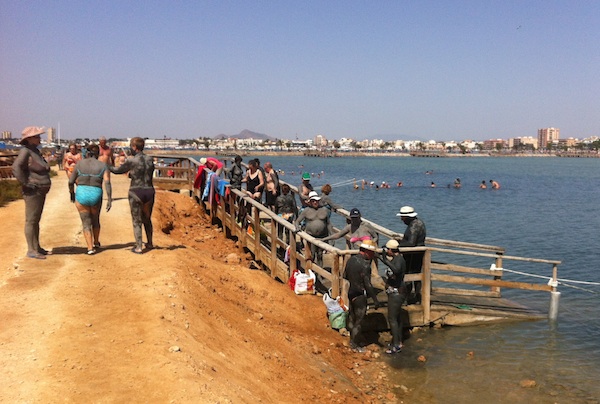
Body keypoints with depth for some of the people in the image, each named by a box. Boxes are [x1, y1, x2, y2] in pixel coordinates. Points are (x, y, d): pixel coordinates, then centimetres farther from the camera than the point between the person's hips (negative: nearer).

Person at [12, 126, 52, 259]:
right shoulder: (25, 151, -14)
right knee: (31, 221, -3)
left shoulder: (35, 151, 14)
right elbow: (16, 167, -26)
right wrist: (25, 183, -22)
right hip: (33, 191, -9)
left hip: (41, 191, 9)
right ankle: (31, 250, 2)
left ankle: (37, 247, 23)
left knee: (36, 220, 15)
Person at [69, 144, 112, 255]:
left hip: (81, 194, -1)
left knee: (86, 223, 9)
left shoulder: (79, 164, 2)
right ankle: (96, 242, 40)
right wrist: (110, 200, -12)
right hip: (96, 195, 1)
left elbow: (71, 181, 5)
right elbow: (107, 183, -11)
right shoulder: (103, 166, 1)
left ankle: (90, 248, 0)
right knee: (95, 219, 24)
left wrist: (72, 193, 22)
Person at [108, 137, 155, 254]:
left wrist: (107, 166, 21)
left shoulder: (131, 161, -11)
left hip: (136, 193, -4)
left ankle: (138, 247, 6)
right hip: (149, 192, 5)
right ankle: (150, 243, 30)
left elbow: (117, 170, 2)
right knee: (147, 219, 22)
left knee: (137, 222, 6)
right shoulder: (150, 159, 3)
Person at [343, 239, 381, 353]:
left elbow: (345, 276, 11)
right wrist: (375, 300, -16)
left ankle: (352, 341, 35)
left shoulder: (351, 259, 0)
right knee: (358, 321, 6)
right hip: (360, 295, -8)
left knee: (351, 318, 20)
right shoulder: (364, 265, -25)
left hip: (351, 292, 8)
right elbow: (368, 285, -23)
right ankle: (355, 345, 16)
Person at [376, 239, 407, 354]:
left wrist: (384, 260, -49)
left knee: (392, 318, -6)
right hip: (396, 292, 11)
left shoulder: (398, 259, -22)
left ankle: (396, 345, 0)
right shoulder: (396, 258, 9)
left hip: (396, 293, -11)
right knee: (397, 317, 18)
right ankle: (399, 341, 28)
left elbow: (396, 270, -45)